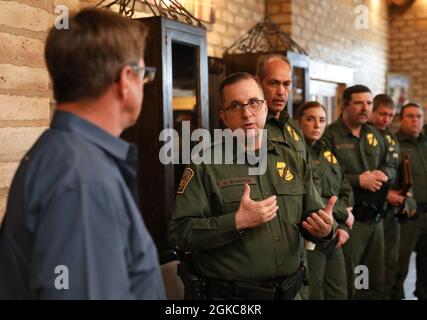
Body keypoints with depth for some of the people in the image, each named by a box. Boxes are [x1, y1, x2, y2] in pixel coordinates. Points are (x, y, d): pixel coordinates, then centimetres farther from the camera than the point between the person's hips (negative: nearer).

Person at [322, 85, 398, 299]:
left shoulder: (374, 135, 14)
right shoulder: (330, 136, -10)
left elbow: (391, 166, 17)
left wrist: (384, 174, -6)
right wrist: (358, 180, -21)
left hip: (375, 218, 7)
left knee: (376, 283, 17)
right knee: (345, 284, 3)